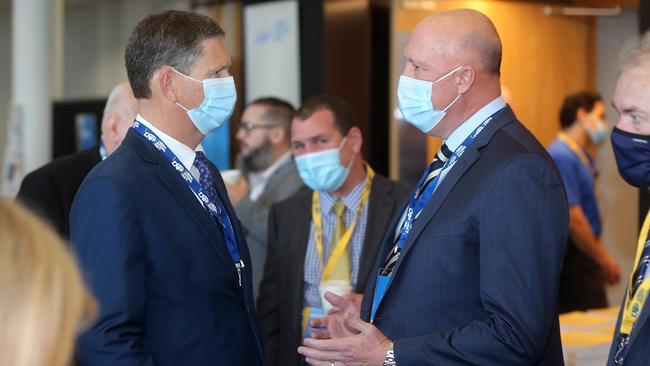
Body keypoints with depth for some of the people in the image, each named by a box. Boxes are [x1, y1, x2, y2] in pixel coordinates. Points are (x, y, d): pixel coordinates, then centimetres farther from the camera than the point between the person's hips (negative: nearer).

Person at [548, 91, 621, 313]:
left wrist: (603, 258, 15)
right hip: (570, 260, -10)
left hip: (583, 259, 10)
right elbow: (572, 219, -20)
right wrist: (604, 260, -12)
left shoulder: (582, 157, 15)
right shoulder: (562, 157, -16)